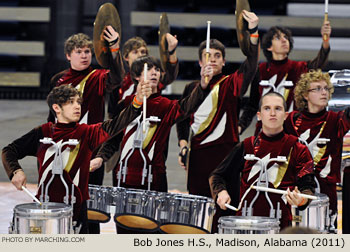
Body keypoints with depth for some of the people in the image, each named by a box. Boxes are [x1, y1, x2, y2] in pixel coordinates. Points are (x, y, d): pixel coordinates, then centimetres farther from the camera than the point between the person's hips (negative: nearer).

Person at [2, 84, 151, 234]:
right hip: (45, 203, 0)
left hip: (76, 207, 0)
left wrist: (136, 103, -34)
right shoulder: (43, 133, 3)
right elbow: (9, 150, 9)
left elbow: (112, 126, -18)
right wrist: (16, 171, -12)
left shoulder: (87, 132, 0)